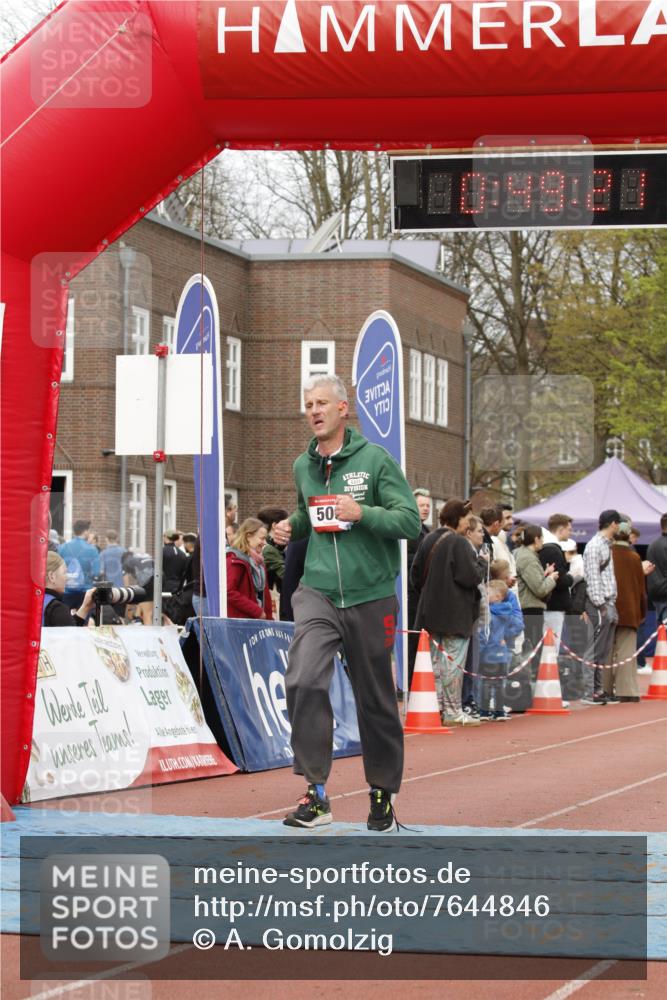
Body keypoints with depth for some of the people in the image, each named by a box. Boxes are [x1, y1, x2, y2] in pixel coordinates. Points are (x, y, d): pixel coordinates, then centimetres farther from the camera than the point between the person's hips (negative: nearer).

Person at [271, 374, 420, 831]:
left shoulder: (375, 459, -5)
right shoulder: (304, 466, 11)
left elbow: (411, 520, -8)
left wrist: (362, 513, -22)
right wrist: (292, 527, 8)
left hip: (371, 598, -3)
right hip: (318, 592, 3)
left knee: (376, 699, 8)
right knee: (304, 681, -21)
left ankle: (383, 794, 26)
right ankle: (316, 793, -18)